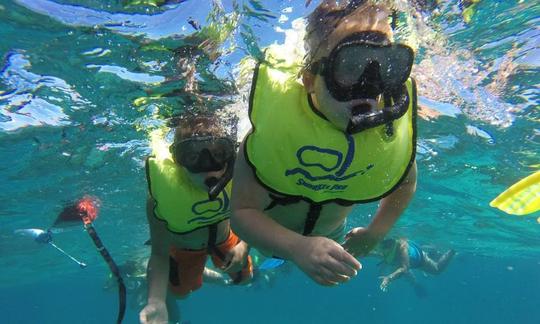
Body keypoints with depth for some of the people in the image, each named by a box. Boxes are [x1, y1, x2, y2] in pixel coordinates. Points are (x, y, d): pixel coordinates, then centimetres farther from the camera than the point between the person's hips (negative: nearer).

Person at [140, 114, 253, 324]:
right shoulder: (160, 193, -41)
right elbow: (159, 254, -33)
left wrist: (244, 245, -38)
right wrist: (156, 302, -47)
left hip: (224, 238, 2)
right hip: (184, 246, -1)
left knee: (243, 278, 21)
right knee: (180, 291, 17)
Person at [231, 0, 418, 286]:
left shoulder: (395, 125, -31)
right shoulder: (275, 117, -42)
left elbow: (406, 181, -6)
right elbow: (242, 212, -40)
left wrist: (376, 231, -9)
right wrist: (298, 248, -56)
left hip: (329, 234, 2)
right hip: (267, 233, -1)